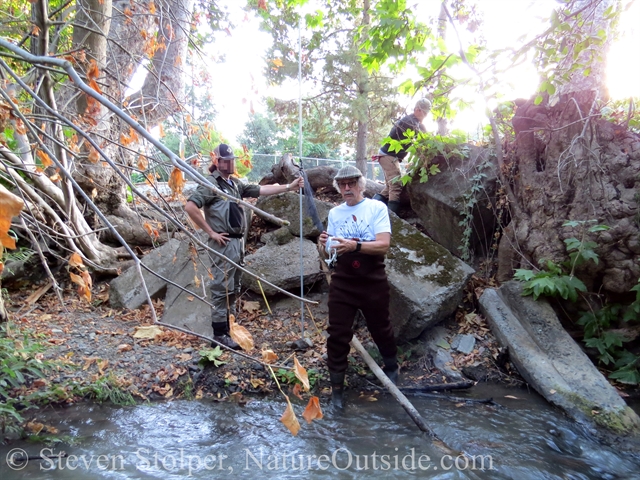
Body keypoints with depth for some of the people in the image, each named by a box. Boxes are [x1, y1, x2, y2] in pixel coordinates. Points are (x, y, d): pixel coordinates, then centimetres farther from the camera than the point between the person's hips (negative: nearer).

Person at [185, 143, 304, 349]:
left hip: (238, 242, 9)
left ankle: (228, 328, 26)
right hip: (224, 244, -9)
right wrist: (210, 232, -17)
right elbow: (190, 207, -20)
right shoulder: (211, 183, -10)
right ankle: (219, 334, 4)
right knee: (221, 290, -4)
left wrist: (289, 187, 4)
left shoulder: (235, 184, 15)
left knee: (233, 289, 15)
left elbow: (260, 189, 11)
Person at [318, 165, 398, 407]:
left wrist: (355, 245, -32)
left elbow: (384, 245, -17)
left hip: (373, 281, -2)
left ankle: (391, 366, 45)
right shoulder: (334, 213, 8)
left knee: (380, 328, 16)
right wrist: (326, 244, -9)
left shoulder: (377, 208, -6)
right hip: (343, 282, 3)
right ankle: (336, 386, 17)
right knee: (337, 334, 2)